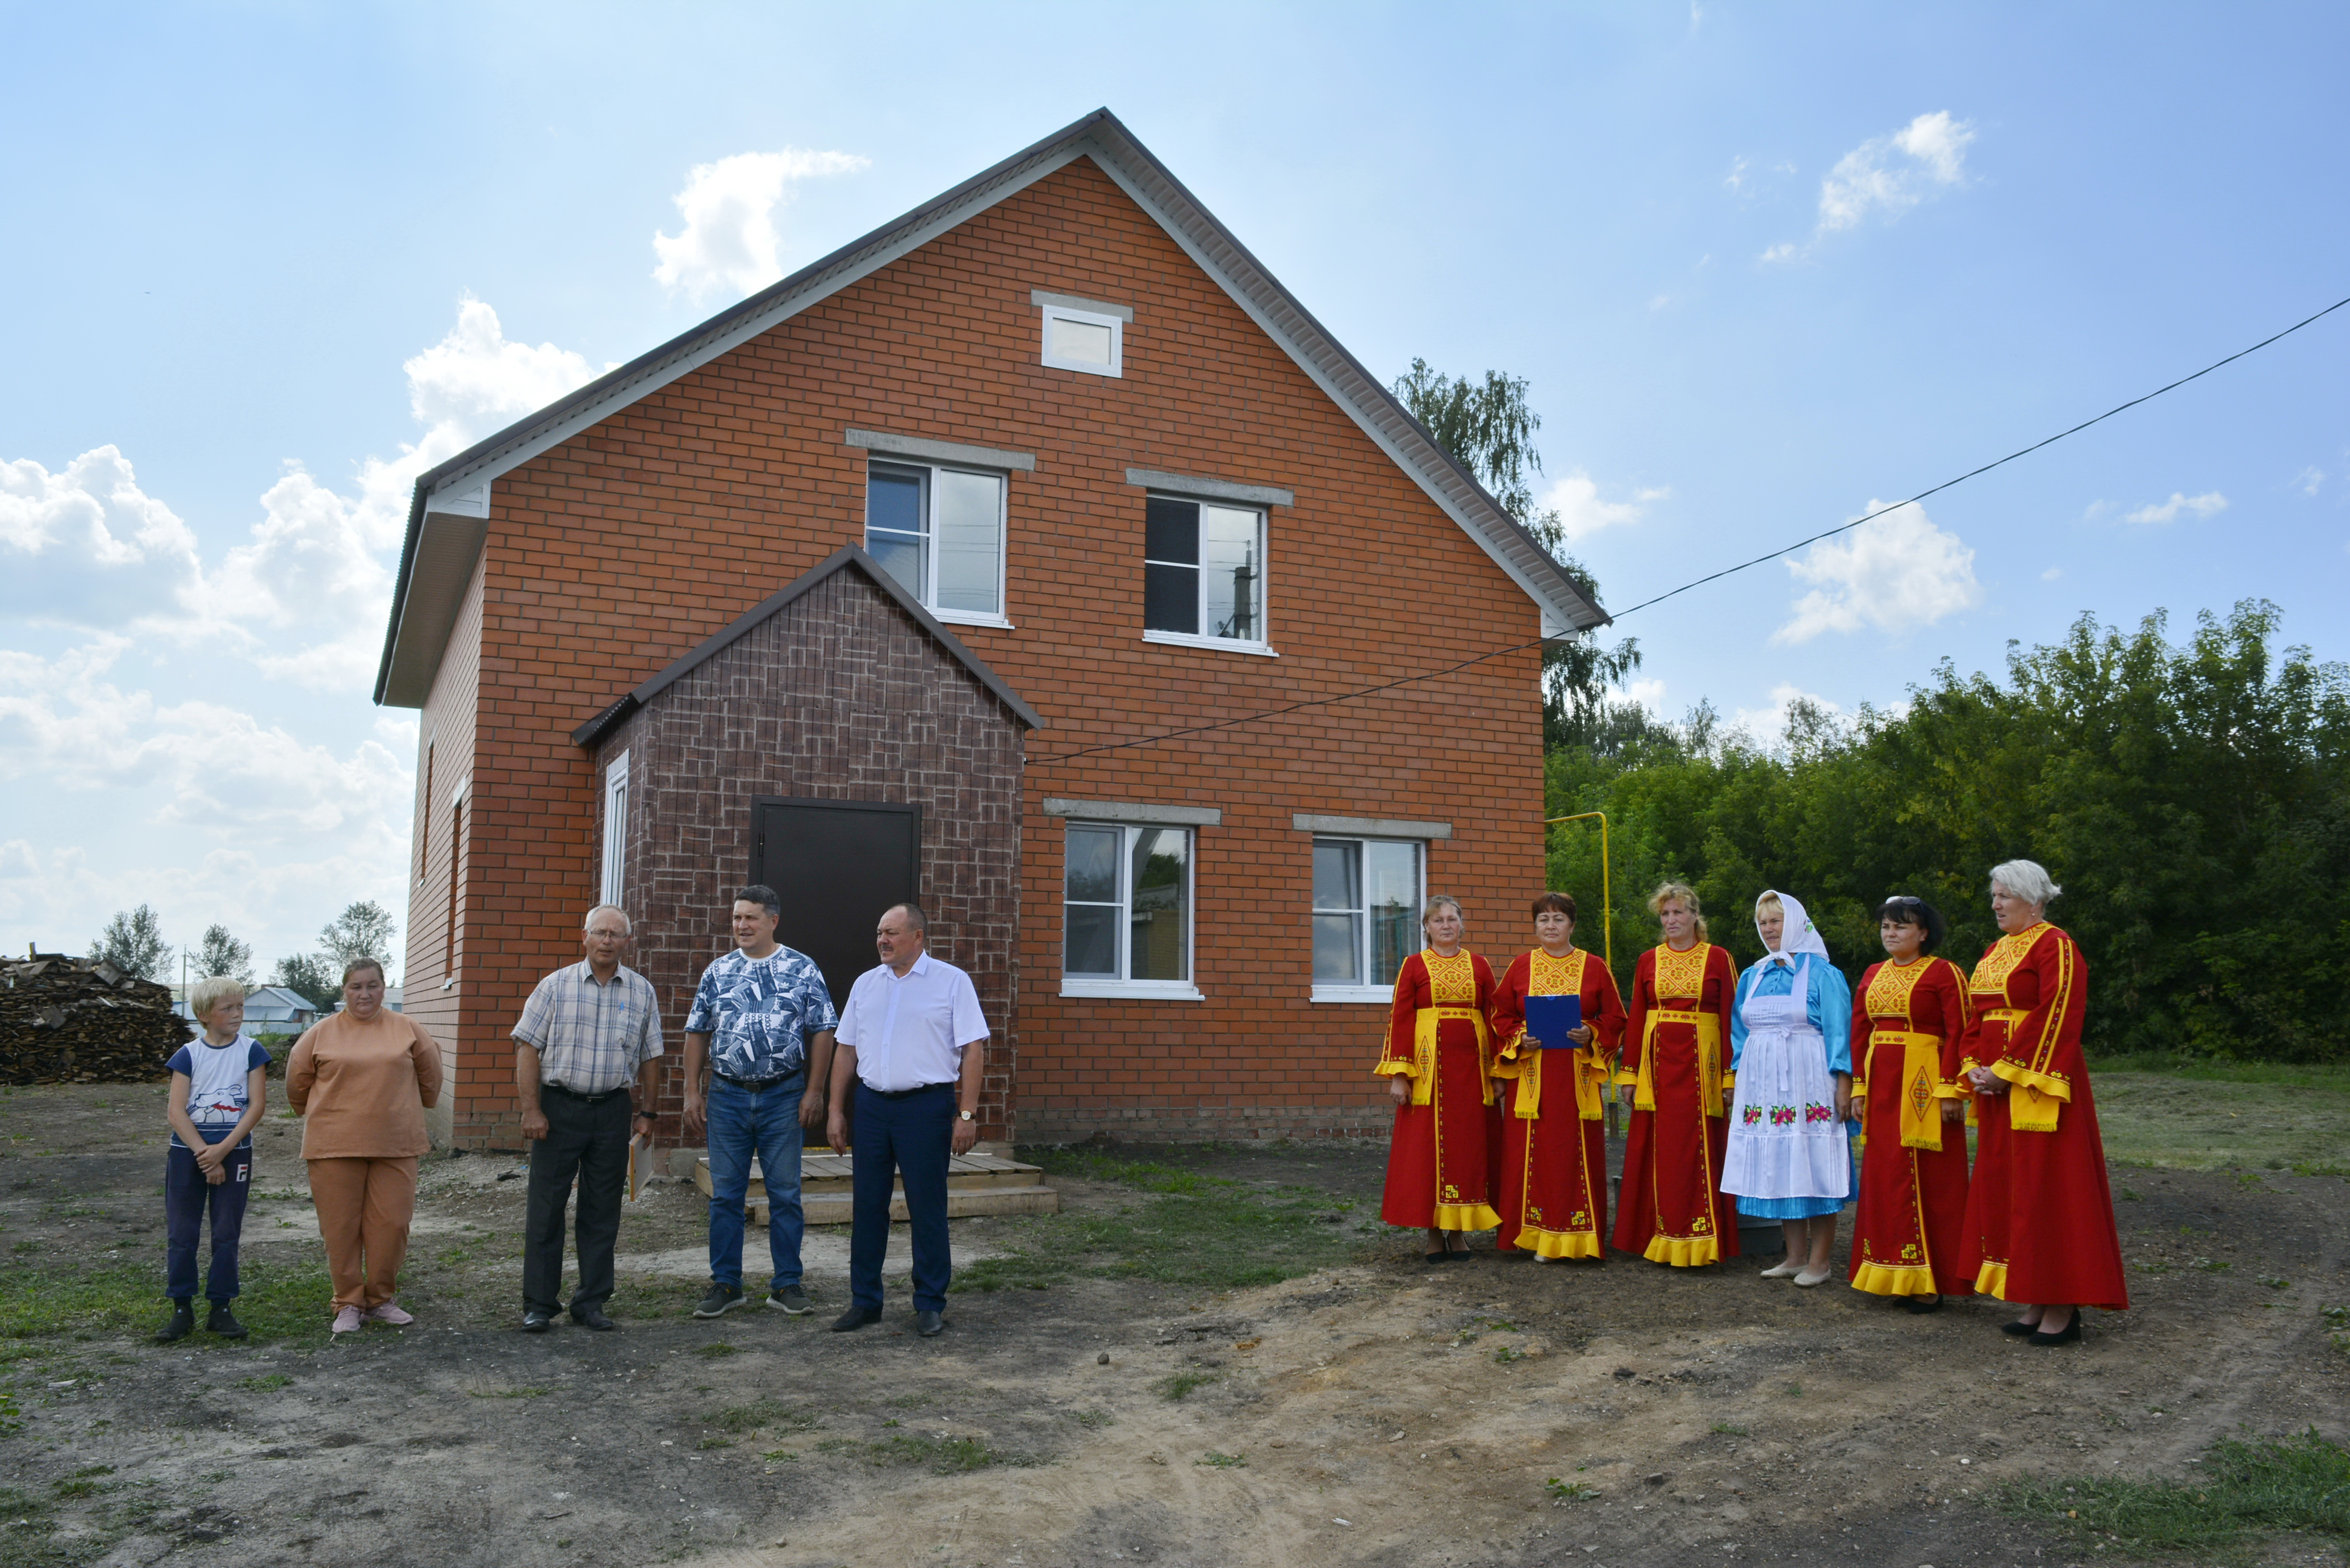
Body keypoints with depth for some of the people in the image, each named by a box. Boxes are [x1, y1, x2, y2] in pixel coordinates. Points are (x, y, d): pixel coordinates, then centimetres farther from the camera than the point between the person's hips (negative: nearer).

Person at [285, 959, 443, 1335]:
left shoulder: (407, 1029, 6)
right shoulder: (322, 1033, 4)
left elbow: (430, 1074, 16)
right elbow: (298, 1079, 13)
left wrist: (417, 1111, 25)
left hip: (395, 1145, 1)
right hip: (335, 1146, -1)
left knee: (391, 1223, 0)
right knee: (341, 1227, 3)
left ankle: (380, 1299, 16)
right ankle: (348, 1304, 15)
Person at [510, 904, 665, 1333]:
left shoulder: (642, 992, 6)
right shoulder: (556, 986, 0)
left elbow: (649, 1056, 12)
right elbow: (528, 1047, -2)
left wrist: (646, 1112, 9)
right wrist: (531, 1109, -8)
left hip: (612, 1110, 2)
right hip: (558, 1107, -2)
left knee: (602, 1213, 7)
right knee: (546, 1208, 1)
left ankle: (591, 1304, 17)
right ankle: (538, 1305, 11)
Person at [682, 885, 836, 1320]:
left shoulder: (803, 970, 0)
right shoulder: (718, 972, 7)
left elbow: (821, 1034, -1)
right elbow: (698, 1034, 9)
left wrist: (814, 1092, -6)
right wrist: (692, 1092, 2)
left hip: (784, 1095, -2)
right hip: (727, 1094, 2)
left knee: (785, 1193, 4)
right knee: (725, 1193, 6)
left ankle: (787, 1284, 14)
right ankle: (725, 1285, 16)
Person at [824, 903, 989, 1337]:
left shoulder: (951, 981, -3)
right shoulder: (866, 984, 11)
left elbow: (973, 1049, -7)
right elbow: (847, 1050, 15)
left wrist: (967, 1114, -12)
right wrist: (836, 1110, 10)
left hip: (926, 1106, -5)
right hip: (871, 1105, 5)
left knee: (927, 1208, 1)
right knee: (867, 1205, 9)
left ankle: (930, 1305, 12)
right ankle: (865, 1301, 21)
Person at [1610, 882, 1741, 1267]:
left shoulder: (1717, 959, 3)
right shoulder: (1648, 961, 10)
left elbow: (1730, 1019, -1)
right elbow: (1635, 1019, 9)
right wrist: (1629, 1071, 4)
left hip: (1700, 1063, -2)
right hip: (1657, 1062, 2)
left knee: (1698, 1148, -2)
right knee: (1659, 1151, 3)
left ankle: (1697, 1242, 5)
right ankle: (1659, 1239, 10)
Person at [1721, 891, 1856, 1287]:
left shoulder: (1821, 973, -2)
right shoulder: (1753, 975, 15)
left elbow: (1839, 1030, -6)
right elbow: (1740, 1031, 20)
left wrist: (1843, 1083, -13)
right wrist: (1736, 1077, 13)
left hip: (1807, 1084, -5)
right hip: (1764, 1084, 6)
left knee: (1813, 1168, -4)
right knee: (1779, 1168, 7)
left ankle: (1819, 1261, 2)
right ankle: (1795, 1256, 15)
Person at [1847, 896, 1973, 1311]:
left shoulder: (1943, 973, -5)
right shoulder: (1873, 975, 14)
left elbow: (1958, 1033, -11)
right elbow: (1859, 1033, 15)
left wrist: (1951, 1089, -17)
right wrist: (1859, 1087, 9)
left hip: (1924, 1084, -6)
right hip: (1881, 1084, 6)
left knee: (1928, 1180, -2)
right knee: (1884, 1178, 7)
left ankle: (1928, 1281, 5)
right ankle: (1891, 1274, 15)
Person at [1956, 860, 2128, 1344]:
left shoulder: (2055, 946, -9)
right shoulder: (1994, 951, 17)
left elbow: (2054, 1015, -17)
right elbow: (1976, 1017, 18)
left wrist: (2007, 1070, -17)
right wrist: (1974, 1067, 3)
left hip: (2036, 1084, -9)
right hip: (1996, 1086, 9)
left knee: (2047, 1187, -6)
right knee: (2005, 1189, 9)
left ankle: (2063, 1309, 1)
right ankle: (2036, 1303, 16)